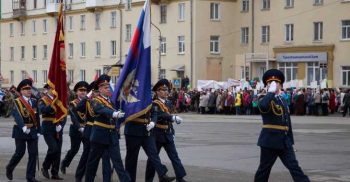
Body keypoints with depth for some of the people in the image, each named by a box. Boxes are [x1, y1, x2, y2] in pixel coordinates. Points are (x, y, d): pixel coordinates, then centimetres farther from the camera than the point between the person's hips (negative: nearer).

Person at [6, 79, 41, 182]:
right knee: (20, 152, -2)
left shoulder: (34, 101, 9)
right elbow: (17, 115, -23)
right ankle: (9, 168, 25)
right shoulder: (17, 102, -8)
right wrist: (23, 127, -38)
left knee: (33, 154, -1)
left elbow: (37, 117, 11)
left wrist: (38, 131, 8)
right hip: (20, 131, -5)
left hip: (32, 131, 5)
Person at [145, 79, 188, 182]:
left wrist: (172, 131, 19)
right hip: (157, 134, -6)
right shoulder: (154, 104, -11)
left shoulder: (168, 103, 12)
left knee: (174, 156, 1)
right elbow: (159, 115, -30)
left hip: (168, 134, 6)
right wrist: (173, 117, -38)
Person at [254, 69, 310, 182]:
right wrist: (271, 91, -25)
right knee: (264, 169, 4)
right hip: (270, 141, -6)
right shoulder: (265, 100, -6)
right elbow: (263, 106, -35)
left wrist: (290, 142, 18)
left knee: (294, 167, 0)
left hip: (285, 142, 6)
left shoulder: (283, 101, 16)